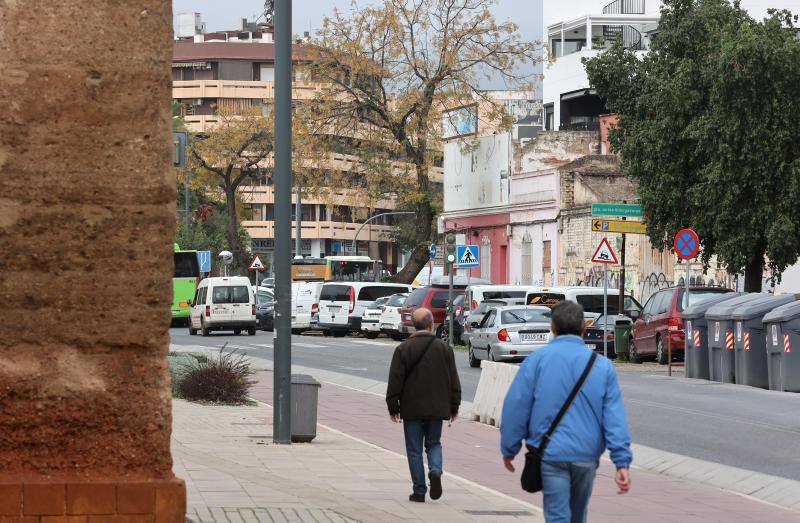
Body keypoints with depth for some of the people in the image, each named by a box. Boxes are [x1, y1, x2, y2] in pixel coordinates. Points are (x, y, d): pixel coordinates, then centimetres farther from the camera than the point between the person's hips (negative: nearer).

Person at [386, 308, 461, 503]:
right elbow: (453, 380, 4)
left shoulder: (403, 349, -6)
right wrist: (454, 406, 13)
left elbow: (395, 381, -5)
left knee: (414, 449, 5)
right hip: (436, 407, 2)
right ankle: (435, 471, -10)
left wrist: (393, 407, 3)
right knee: (434, 443, 17)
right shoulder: (443, 348, 0)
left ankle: (419, 490, 4)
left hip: (412, 408, -2)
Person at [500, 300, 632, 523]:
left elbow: (516, 407, -4)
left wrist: (509, 449, 8)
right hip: (586, 455, 3)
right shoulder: (602, 365, 2)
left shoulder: (536, 360, -4)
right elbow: (615, 416, -3)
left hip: (550, 454, -3)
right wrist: (622, 462, -5)